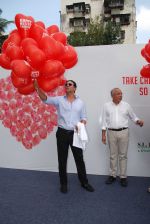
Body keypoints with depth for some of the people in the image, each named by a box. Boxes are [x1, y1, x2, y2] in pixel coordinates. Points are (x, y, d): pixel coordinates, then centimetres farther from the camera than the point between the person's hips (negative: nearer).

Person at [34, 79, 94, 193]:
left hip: (75, 134, 1)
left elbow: (84, 118, 8)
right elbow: (45, 99, -12)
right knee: (62, 160, 8)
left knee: (79, 159, 9)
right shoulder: (59, 100, 0)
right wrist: (37, 88, -28)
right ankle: (63, 183, 25)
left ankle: (84, 182, 26)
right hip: (62, 133, -1)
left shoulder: (80, 102, 5)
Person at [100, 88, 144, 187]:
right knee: (113, 155, 9)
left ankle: (123, 176, 15)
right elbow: (104, 120, 4)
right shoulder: (107, 106, 3)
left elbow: (133, 116, 9)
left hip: (123, 132, 0)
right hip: (111, 132, 0)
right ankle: (112, 175, 21)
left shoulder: (126, 105, 3)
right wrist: (103, 134, 1)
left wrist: (138, 121, -12)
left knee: (123, 155, 5)